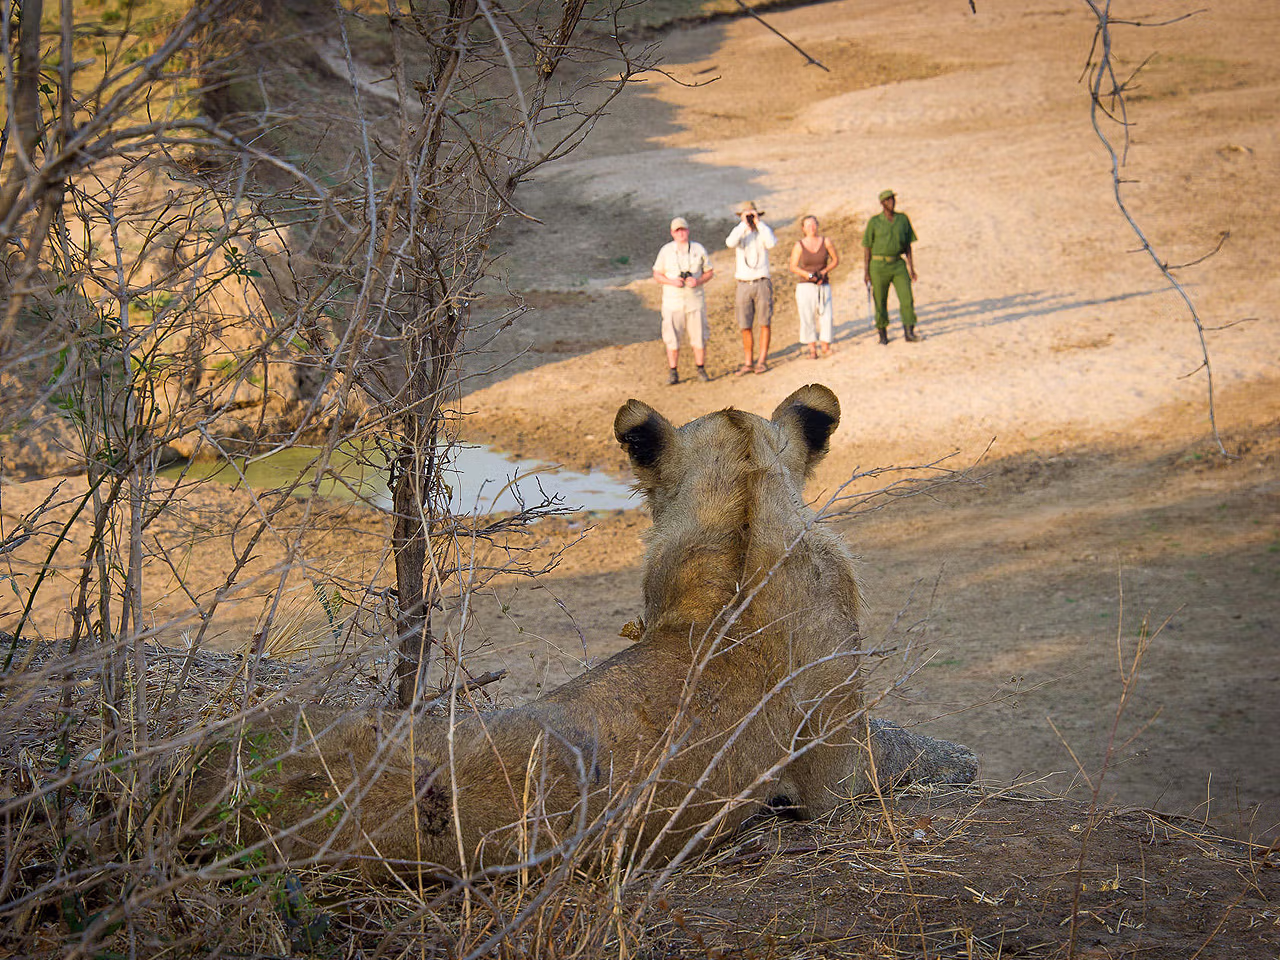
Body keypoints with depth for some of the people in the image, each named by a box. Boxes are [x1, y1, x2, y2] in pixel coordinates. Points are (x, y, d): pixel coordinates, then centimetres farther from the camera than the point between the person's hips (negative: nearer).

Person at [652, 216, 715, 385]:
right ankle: (673, 373, 8)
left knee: (699, 337, 2)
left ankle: (701, 370, 17)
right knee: (672, 339, -2)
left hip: (695, 301, 1)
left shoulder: (699, 249, 3)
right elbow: (657, 274, 5)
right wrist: (671, 281, -14)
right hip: (672, 302, -1)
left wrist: (698, 281, -12)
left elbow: (709, 272, 8)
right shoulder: (666, 251, 0)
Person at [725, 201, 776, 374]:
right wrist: (744, 224, -19)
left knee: (764, 324, -1)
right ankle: (748, 363, 10)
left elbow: (770, 243, -22)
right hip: (743, 286, 2)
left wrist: (758, 223, -16)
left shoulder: (764, 231, 2)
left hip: (762, 283, -2)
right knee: (745, 327, 3)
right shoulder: (738, 232, 5)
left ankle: (762, 361, 6)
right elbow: (730, 243, -19)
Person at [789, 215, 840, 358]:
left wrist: (824, 272, -7)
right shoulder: (799, 246, -2)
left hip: (824, 286, 1)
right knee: (807, 317, -4)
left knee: (826, 316, -7)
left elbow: (836, 260, 9)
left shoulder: (826, 242, 1)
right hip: (805, 287, -1)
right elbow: (793, 267, 2)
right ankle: (812, 348, 5)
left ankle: (825, 347, 5)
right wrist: (808, 275, -13)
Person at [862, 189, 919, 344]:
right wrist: (866, 272, -3)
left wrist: (911, 267, 6)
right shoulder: (874, 222, -2)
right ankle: (883, 335, 18)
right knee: (880, 302, 4)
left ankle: (909, 332, -8)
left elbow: (907, 245, 11)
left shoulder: (903, 219, 6)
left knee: (907, 298, -10)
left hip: (898, 265, 2)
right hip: (879, 266, -2)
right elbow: (867, 249, 0)